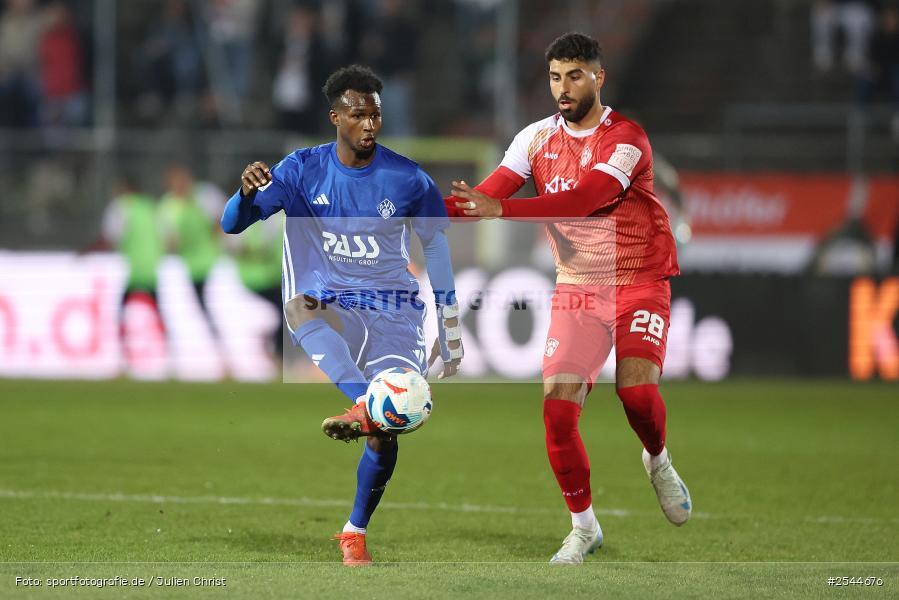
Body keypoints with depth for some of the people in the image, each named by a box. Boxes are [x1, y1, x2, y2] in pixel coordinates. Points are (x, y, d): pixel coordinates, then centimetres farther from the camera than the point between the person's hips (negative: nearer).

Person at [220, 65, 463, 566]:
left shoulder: (408, 180, -1)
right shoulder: (304, 171, -1)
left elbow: (436, 244, 12)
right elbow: (233, 225, -6)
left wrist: (451, 329, 13)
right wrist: (248, 192, -30)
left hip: (395, 315, 0)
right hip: (331, 309, 0)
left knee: (385, 431, -12)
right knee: (298, 307, -37)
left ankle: (356, 532, 13)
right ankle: (364, 402, -59)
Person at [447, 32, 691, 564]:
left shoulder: (626, 139, -13)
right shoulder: (538, 139, 3)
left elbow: (583, 201, -28)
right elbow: (485, 198, -4)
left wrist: (501, 209, -38)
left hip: (639, 282, -4)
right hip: (576, 290, 4)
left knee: (637, 389, -26)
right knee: (558, 408, -10)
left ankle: (659, 462, 9)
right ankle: (584, 526, 9)